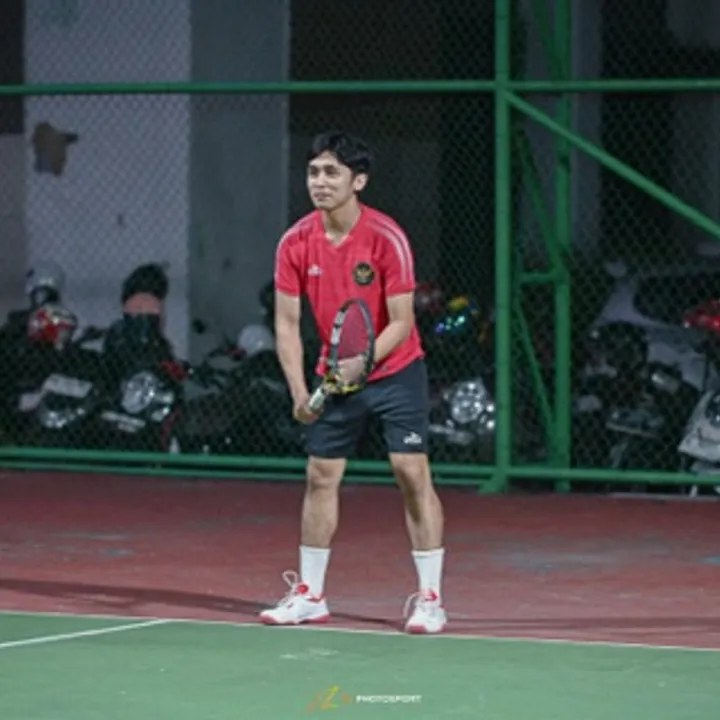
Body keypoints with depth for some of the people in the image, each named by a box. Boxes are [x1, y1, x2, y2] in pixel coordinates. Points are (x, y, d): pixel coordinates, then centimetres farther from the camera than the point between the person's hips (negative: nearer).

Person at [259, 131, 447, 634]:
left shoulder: (387, 239, -20)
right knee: (321, 477, 7)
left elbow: (401, 322, -19)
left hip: (396, 371, -4)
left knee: (412, 473, -10)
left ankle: (430, 598, -5)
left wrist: (361, 361, -34)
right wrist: (299, 389, -17)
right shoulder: (296, 244, -8)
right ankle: (311, 595, 19)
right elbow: (287, 323, -5)